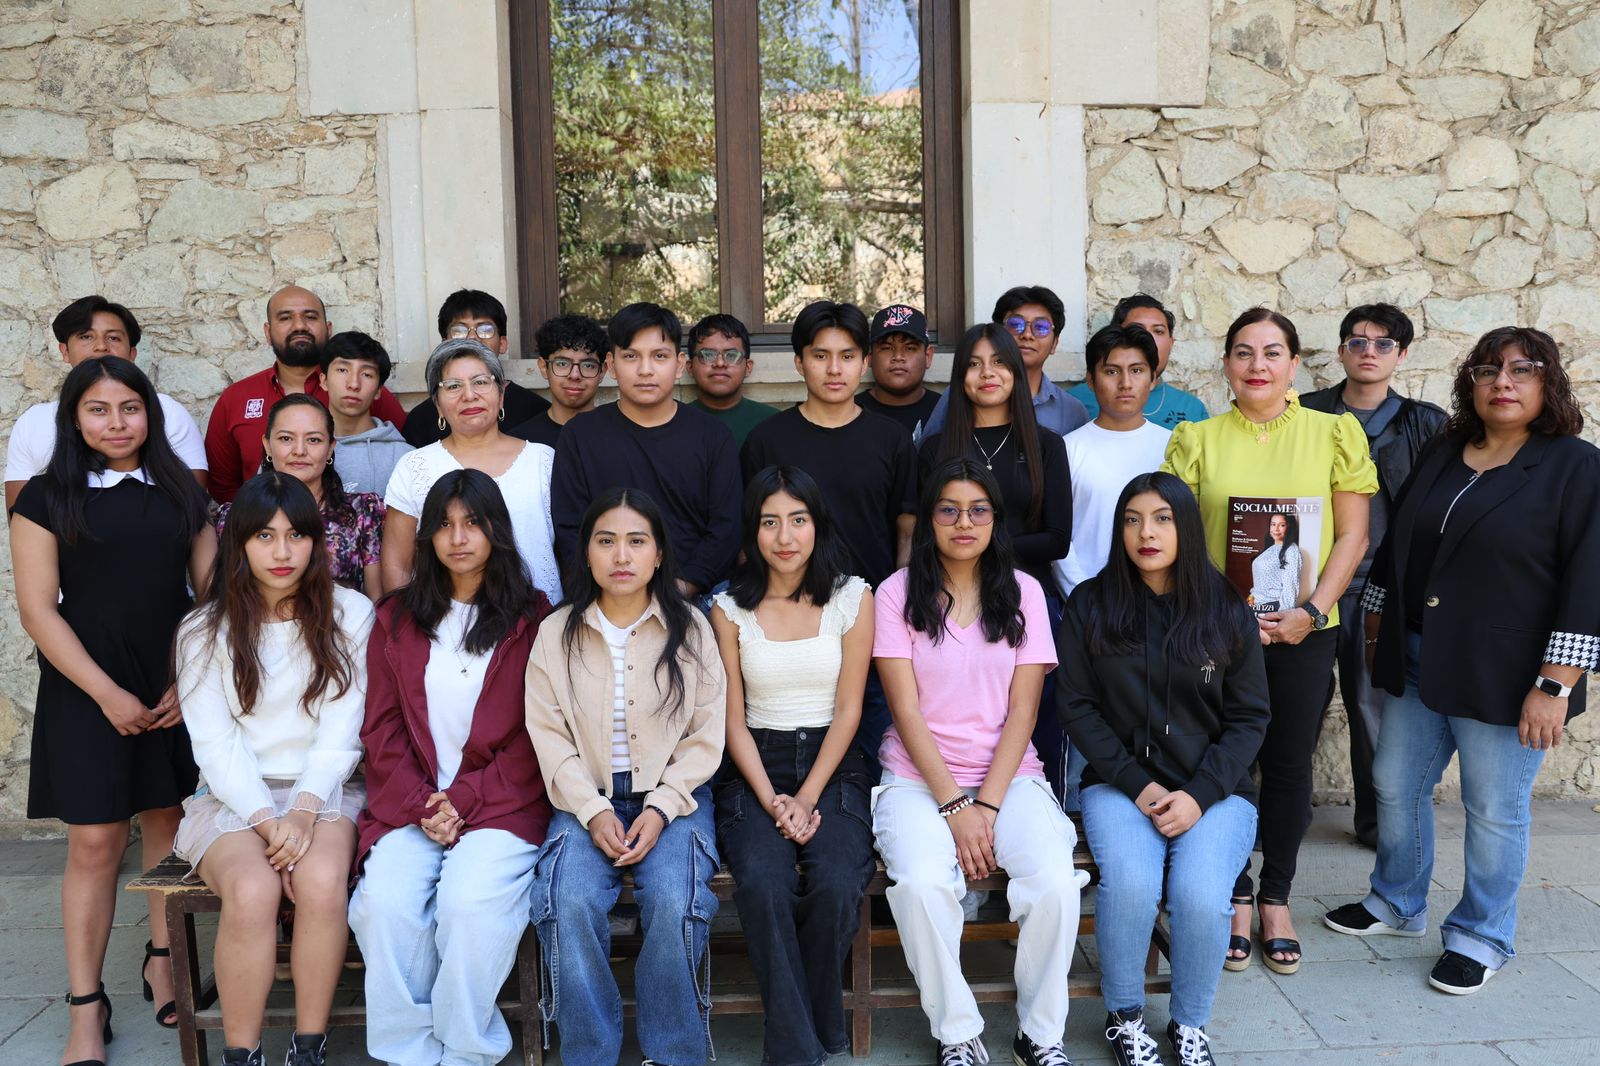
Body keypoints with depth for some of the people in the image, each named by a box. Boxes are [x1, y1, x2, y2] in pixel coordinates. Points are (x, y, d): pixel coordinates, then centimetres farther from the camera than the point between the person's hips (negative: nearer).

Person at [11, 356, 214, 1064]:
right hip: (89, 694, -2)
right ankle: (86, 1009, 11)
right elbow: (39, 610, -4)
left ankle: (163, 962, 26)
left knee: (170, 825, 8)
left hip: (178, 691, 2)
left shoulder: (181, 493, 8)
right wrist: (108, 694, -11)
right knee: (95, 843, -1)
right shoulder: (47, 497, 1)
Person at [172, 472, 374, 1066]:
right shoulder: (204, 631, 5)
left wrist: (305, 810, -16)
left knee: (322, 880, -32)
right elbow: (216, 744, -2)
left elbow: (341, 730, -2)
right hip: (233, 797, 0)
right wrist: (268, 820, -16)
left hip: (325, 792, 0)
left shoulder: (350, 615, 4)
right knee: (252, 890, -31)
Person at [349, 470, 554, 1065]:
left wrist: (464, 800, -10)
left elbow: (533, 737, 0)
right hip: (411, 804, 3)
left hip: (500, 803, -3)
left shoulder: (531, 619, 4)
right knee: (382, 902, -23)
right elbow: (381, 730, 9)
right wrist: (421, 805, -7)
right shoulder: (396, 619, 14)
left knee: (471, 901, -28)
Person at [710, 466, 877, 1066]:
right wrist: (770, 799, -11)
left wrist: (806, 799, -10)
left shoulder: (852, 599, 2)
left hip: (833, 765, 0)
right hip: (754, 768, 1)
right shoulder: (730, 608, 4)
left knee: (837, 886, -27)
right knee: (763, 885, -28)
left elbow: (848, 711, 0)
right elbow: (733, 720, 3)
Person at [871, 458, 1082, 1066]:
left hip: (1008, 774, 1)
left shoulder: (1022, 593, 6)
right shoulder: (898, 594, 1)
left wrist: (987, 805, -11)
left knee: (1055, 882, -26)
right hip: (920, 776, -1)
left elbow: (1022, 712, 0)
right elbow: (907, 710, -5)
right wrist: (955, 805, -13)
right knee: (922, 884, -30)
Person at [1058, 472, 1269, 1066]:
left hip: (1214, 789, 1)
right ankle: (1123, 1016, 0)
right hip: (1120, 783, 0)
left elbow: (1248, 718, 4)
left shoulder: (1227, 613, 4)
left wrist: (1199, 795, -10)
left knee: (1201, 895, -26)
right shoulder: (1091, 605, 2)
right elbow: (1077, 705, 0)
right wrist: (1138, 784, -9)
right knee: (1130, 883, -28)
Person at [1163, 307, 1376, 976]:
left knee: (1289, 764, 9)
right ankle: (1235, 899, 22)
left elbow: (1352, 536, 1)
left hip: (1305, 630, 0)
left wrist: (1311, 610, -10)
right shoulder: (1197, 439, 3)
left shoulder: (1334, 433, 3)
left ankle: (1276, 899, 26)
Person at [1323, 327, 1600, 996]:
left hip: (1501, 679, -5)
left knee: (1495, 811, 6)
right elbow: (1392, 551, 16)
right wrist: (1377, 637, 15)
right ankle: (1398, 904, 35)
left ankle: (1482, 938, 25)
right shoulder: (1439, 457, 10)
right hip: (1418, 666, 6)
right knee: (1395, 786, 14)